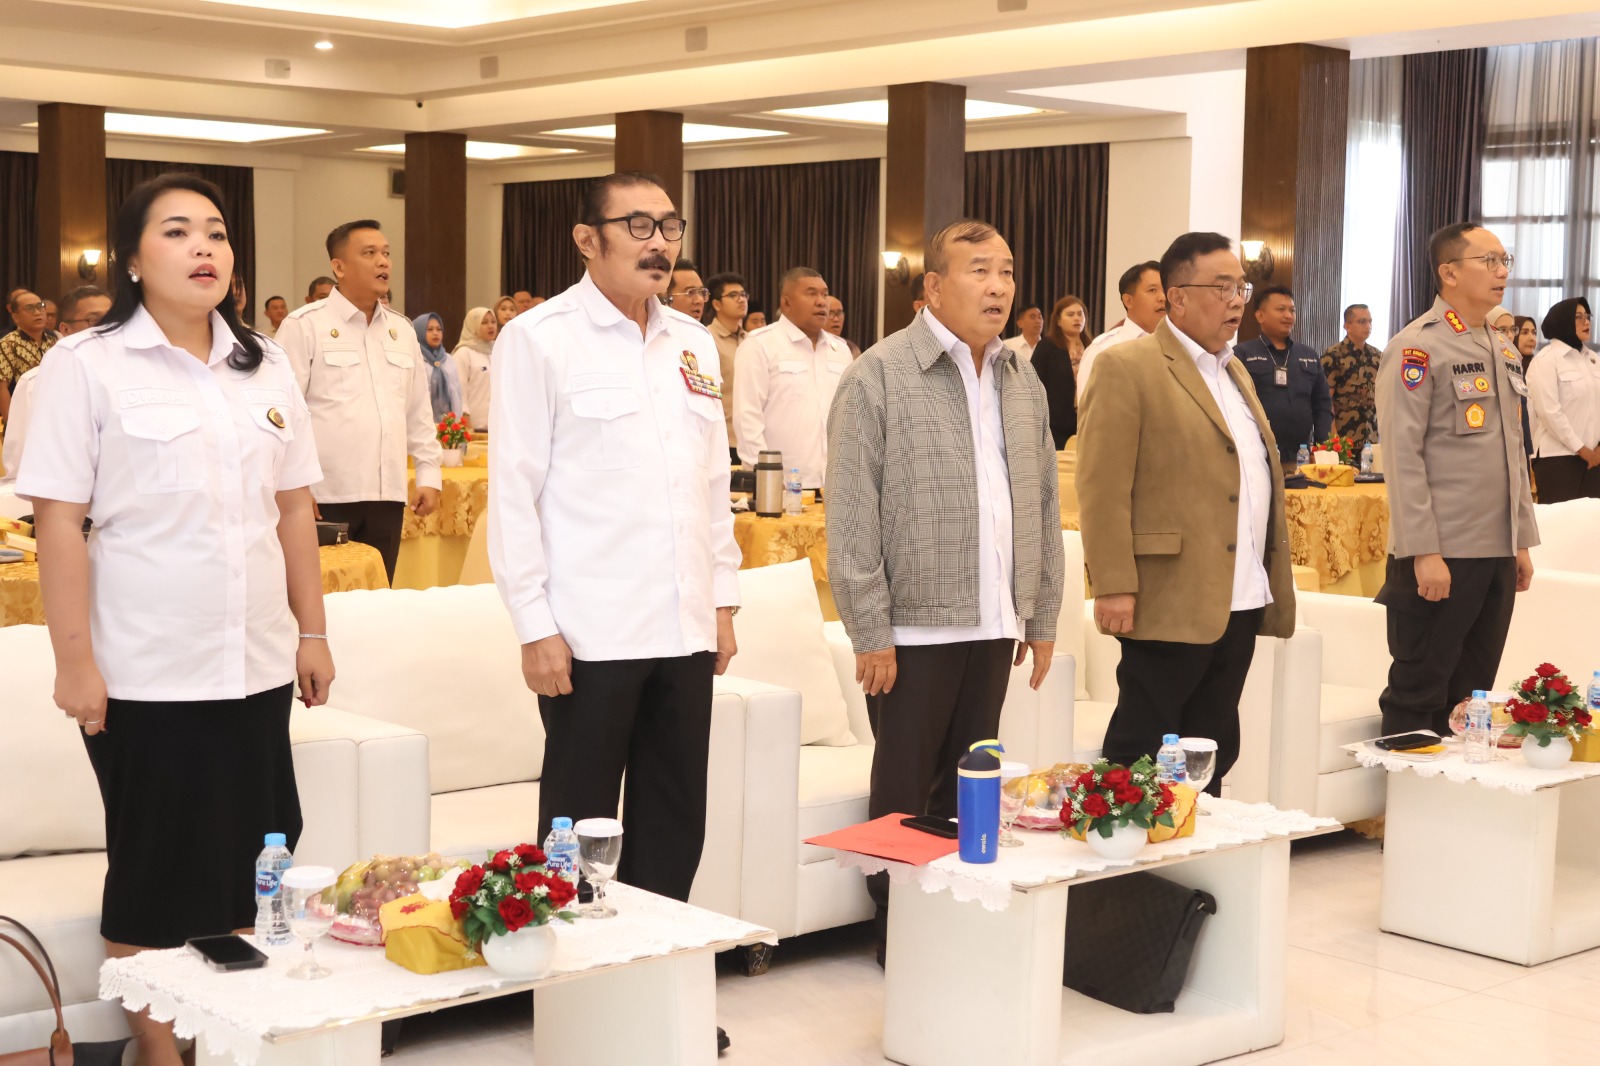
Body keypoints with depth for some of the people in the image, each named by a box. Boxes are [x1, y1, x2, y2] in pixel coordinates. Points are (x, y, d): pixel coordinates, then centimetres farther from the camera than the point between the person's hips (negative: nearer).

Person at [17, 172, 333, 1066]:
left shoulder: (265, 364, 10)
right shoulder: (88, 365, -5)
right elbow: (58, 522, -8)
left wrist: (313, 631, 11)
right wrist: (75, 659, -12)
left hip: (257, 665, 5)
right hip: (145, 673, -4)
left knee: (250, 867, 9)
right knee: (155, 876, 5)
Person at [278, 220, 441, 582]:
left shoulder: (402, 330, 15)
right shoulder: (304, 325, -4)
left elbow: (419, 411, 19)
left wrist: (429, 475, 13)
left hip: (388, 496, 5)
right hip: (325, 496, -5)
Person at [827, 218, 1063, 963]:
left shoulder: (1023, 383, 11)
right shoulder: (879, 377, -9)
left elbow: (1044, 505, 16)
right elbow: (851, 517, -12)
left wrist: (1042, 616, 12)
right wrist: (870, 633, -14)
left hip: (993, 623, 6)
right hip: (914, 624, -6)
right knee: (905, 791, 4)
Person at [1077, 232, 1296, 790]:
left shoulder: (1234, 372, 19)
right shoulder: (1127, 367, -8)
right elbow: (1103, 486, -14)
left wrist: (1275, 586, 16)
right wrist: (1113, 587, -19)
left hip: (1240, 603, 8)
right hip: (1169, 604, -8)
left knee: (1214, 753, 13)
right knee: (1140, 748, 0)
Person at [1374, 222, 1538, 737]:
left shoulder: (1503, 352, 15)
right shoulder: (1417, 348, -9)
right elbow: (1402, 456, -14)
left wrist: (1522, 540, 16)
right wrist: (1424, 553, -19)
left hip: (1497, 553, 7)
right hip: (1440, 556, -7)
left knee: (1473, 693, 12)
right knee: (1418, 698, 1)